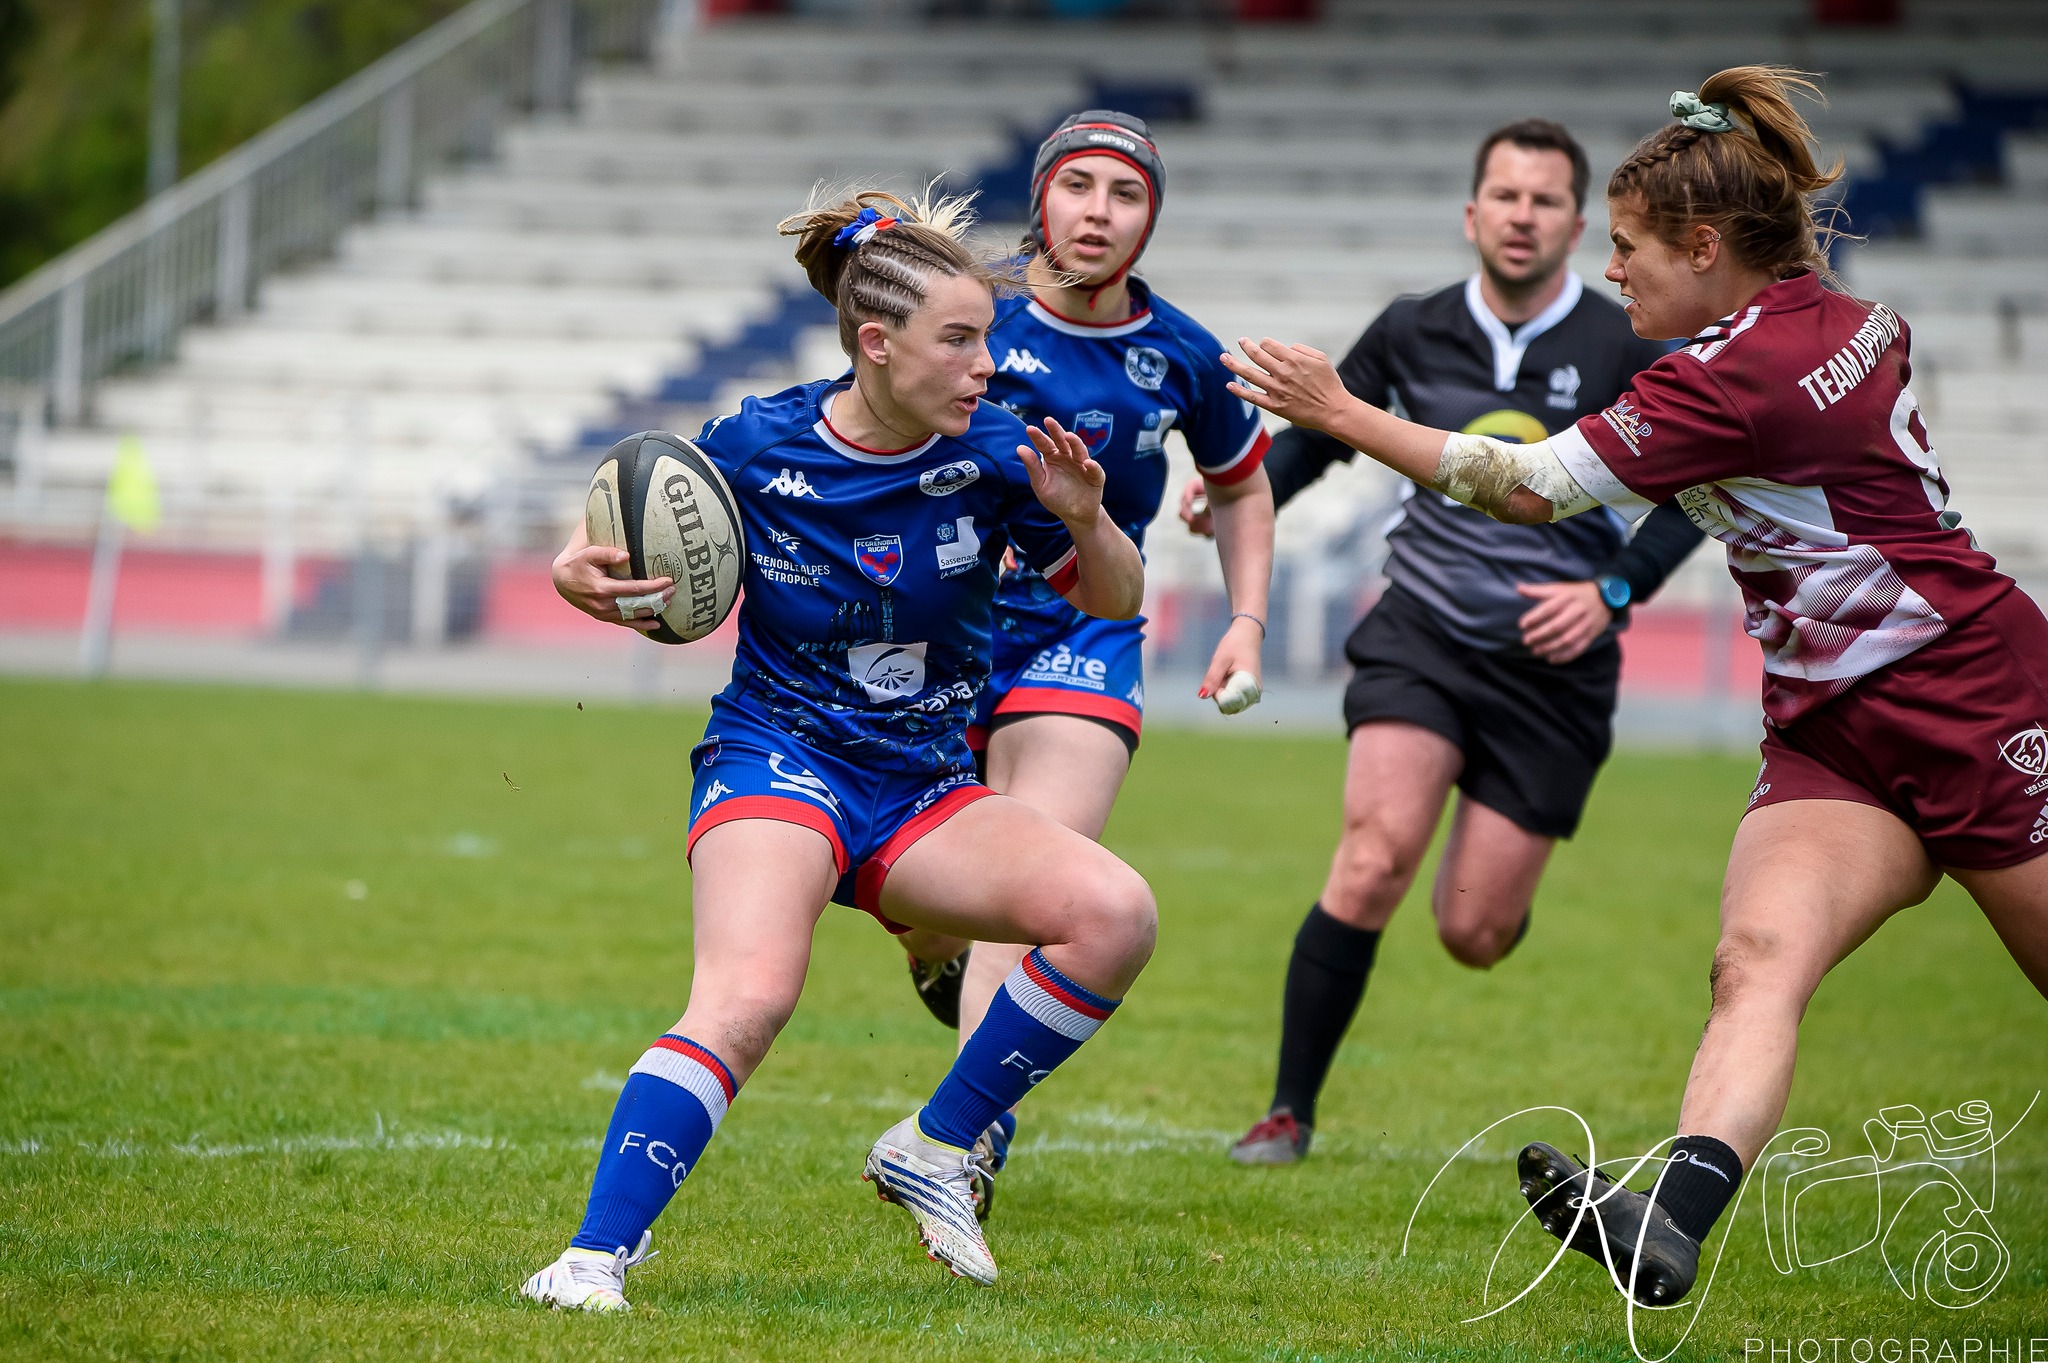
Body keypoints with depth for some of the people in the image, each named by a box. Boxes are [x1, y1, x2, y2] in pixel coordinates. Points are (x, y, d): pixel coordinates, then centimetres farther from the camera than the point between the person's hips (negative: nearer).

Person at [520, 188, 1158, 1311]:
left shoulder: (991, 453, -6)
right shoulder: (755, 447, -10)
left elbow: (1115, 600, 4)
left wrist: (1080, 521, -18)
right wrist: (581, 572, -15)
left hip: (923, 798, 4)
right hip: (778, 761, -4)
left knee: (1116, 914, -20)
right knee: (749, 997, -33)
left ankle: (935, 1146, -3)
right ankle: (593, 1258, -32)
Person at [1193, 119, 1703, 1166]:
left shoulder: (1625, 352, -4)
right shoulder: (1412, 333, 2)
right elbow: (1319, 431, 16)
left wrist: (1612, 589, -9)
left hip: (1552, 665, -1)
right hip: (1420, 640, 1)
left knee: (1472, 935, -2)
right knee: (1375, 858, -24)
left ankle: (1503, 882, 39)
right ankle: (1291, 1110, -14)